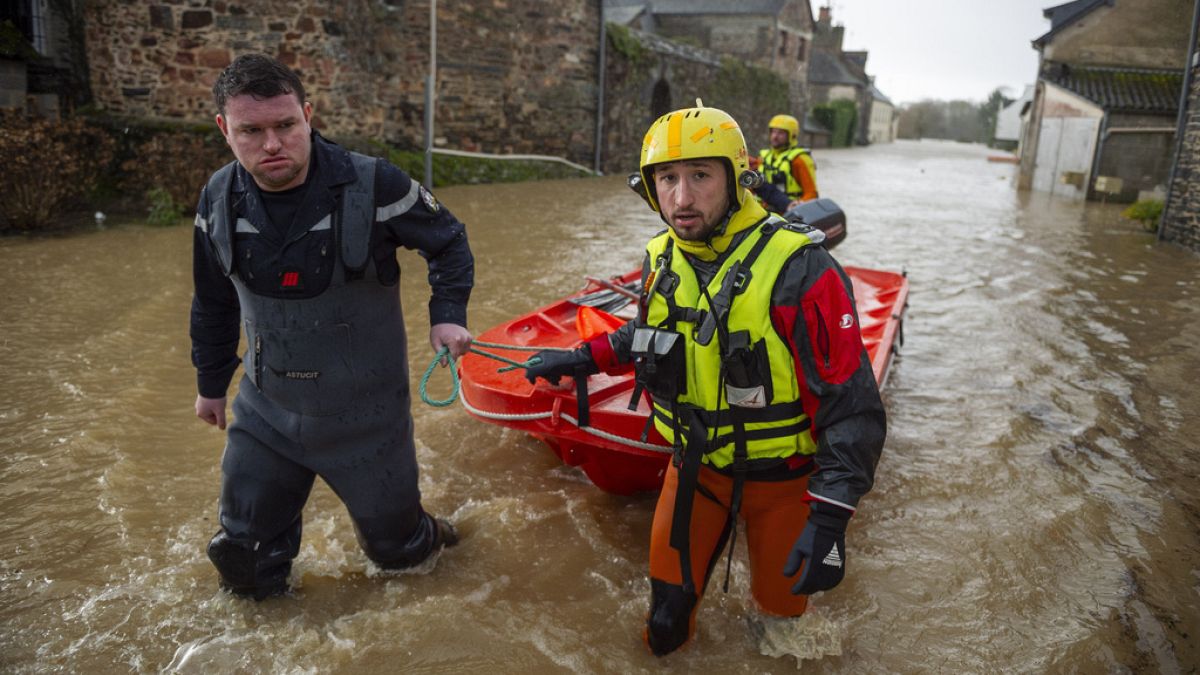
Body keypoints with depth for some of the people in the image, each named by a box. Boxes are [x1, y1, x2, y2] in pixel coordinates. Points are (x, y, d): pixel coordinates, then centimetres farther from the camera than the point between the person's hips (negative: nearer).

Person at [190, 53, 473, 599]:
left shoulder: (372, 185, -21)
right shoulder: (219, 200, -7)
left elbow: (449, 242, -3)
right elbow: (213, 301, 9)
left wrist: (448, 313, -17)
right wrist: (211, 382, 18)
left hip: (366, 415, -3)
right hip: (267, 412, 3)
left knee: (393, 545, 14)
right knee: (242, 552, 10)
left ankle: (418, 537, 51)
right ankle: (255, 597, 46)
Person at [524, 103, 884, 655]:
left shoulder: (798, 269, -25)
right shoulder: (661, 260, -6)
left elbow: (852, 404, -23)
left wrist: (829, 518, -27)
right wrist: (585, 358, 4)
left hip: (780, 472, -4)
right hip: (694, 464, 4)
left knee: (781, 601, 16)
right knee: (667, 606, 10)